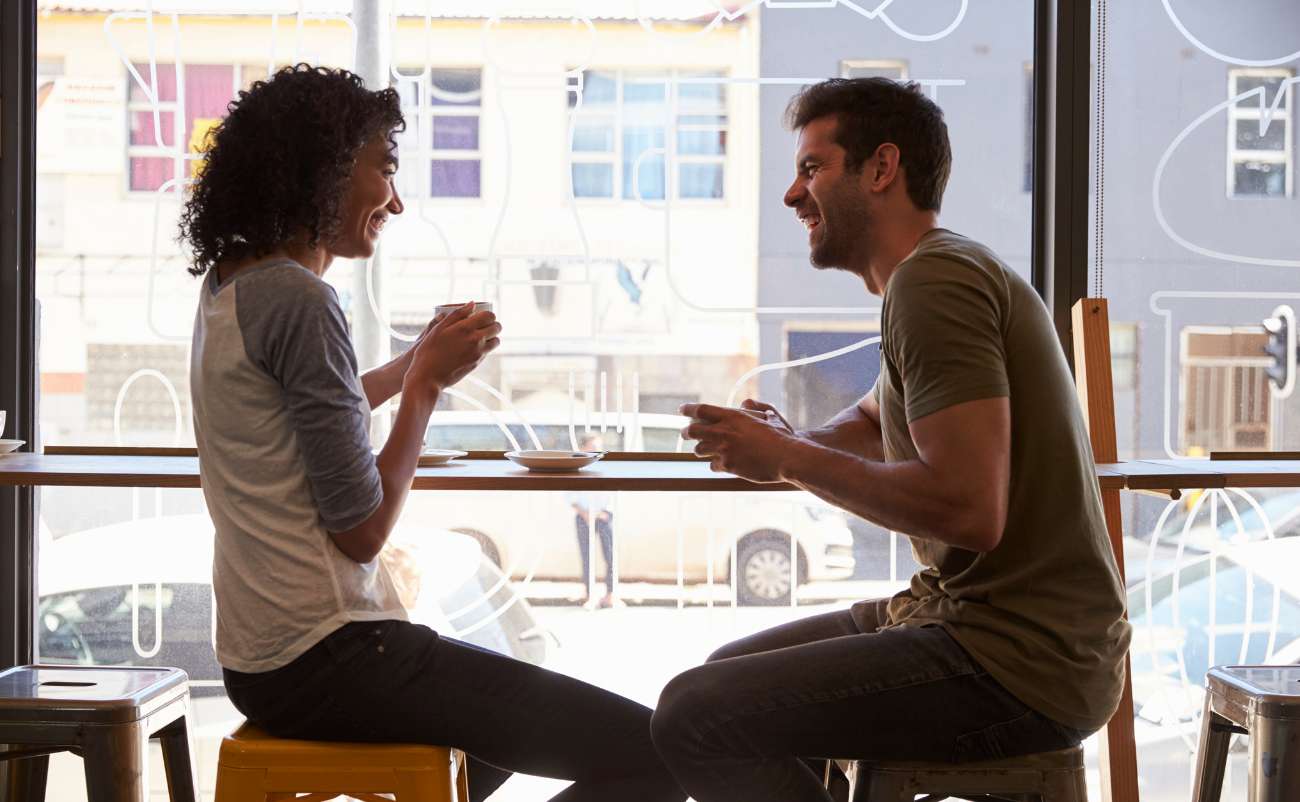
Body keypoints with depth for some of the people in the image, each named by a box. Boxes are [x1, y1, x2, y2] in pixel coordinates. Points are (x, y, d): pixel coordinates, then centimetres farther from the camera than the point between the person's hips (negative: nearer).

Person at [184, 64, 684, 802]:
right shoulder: (297, 299, -18)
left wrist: (415, 366, 19)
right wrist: (429, 383, -6)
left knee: (533, 708, 34)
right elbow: (362, 529, -17)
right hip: (324, 659, -11)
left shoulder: (230, 284, 11)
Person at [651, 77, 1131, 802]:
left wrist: (791, 458, -13)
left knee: (696, 715, -17)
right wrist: (784, 442, 6)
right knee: (731, 674, 21)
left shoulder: (934, 280, -16)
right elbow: (870, 425, 29)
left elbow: (971, 509, -26)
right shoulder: (949, 270, 17)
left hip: (1020, 665, -11)